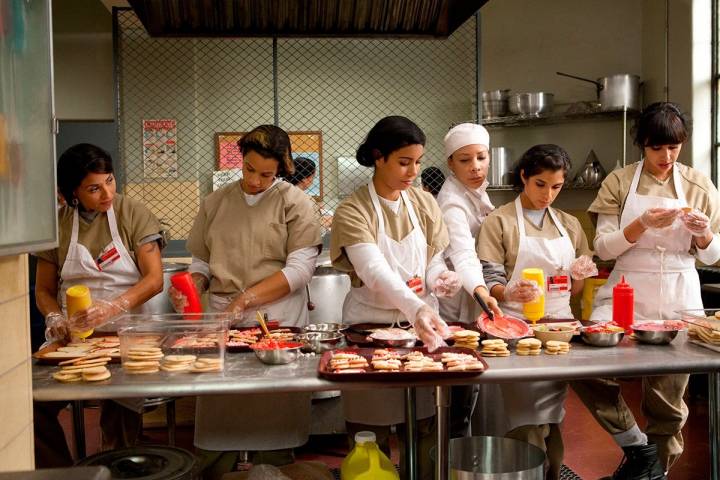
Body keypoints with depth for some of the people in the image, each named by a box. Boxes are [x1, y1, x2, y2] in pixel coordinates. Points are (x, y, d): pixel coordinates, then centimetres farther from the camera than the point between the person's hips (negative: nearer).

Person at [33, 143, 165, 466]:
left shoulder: (132, 213, 1)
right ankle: (60, 472, 1)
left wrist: (113, 308, -22)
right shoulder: (57, 224, 7)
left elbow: (154, 279, -6)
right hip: (74, 336, 3)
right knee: (33, 403, -21)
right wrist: (55, 318, -8)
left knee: (121, 408, -27)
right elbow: (44, 290, 14)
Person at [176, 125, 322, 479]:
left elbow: (300, 268, -7)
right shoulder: (215, 203, 12)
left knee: (273, 418, -1)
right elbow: (202, 262, 16)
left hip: (277, 320, -3)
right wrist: (191, 287, -6)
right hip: (222, 318, 3)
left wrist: (245, 300, -14)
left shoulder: (295, 203, 1)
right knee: (217, 415, 2)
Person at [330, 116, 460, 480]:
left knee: (423, 429, 8)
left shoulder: (424, 204, 4)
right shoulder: (353, 211, -12)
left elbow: (434, 261, 8)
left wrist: (438, 278, -17)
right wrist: (416, 308, -42)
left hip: (420, 322, 4)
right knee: (371, 437, 4)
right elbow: (375, 271, -26)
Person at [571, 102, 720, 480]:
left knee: (668, 398, 4)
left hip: (678, 297, 1)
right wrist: (643, 225, -19)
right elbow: (603, 248, -4)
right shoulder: (619, 183, 2)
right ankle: (639, 448, 3)